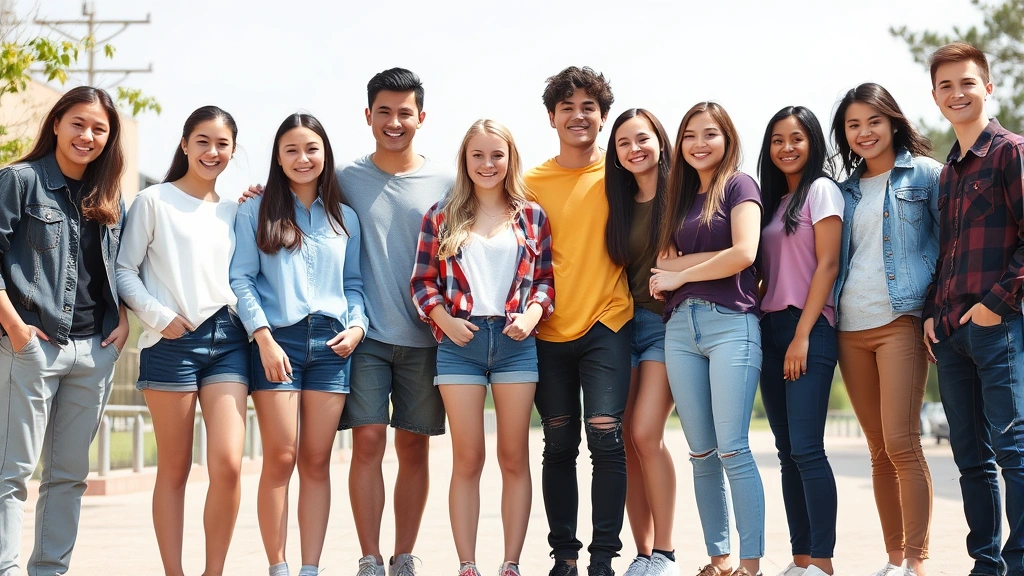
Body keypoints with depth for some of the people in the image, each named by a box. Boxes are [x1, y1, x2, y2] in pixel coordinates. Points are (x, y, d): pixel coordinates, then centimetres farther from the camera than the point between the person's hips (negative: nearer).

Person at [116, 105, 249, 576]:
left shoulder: (232, 211, 17)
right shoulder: (154, 201, 3)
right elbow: (124, 270, 0)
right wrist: (159, 316, -12)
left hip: (227, 338, 3)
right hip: (171, 342, -3)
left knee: (228, 463, -10)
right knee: (175, 469, 0)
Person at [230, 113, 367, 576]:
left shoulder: (345, 218, 15)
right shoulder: (256, 212, 5)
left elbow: (353, 284, 16)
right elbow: (241, 279, -1)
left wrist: (357, 325, -3)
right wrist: (264, 338, -11)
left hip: (331, 344, 3)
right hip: (277, 339, -3)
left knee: (317, 461, 2)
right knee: (280, 458, -7)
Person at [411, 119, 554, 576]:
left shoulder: (531, 216, 9)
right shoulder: (441, 216, 7)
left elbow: (545, 278, 9)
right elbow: (422, 281, 5)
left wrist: (532, 314, -8)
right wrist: (445, 319, -10)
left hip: (515, 342, 1)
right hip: (459, 342, -1)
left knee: (514, 457, 3)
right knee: (467, 459, 0)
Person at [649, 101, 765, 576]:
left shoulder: (739, 185, 3)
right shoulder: (681, 198, 20)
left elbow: (744, 253, -11)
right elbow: (664, 264, 9)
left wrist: (681, 275, -2)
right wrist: (700, 263, -6)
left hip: (731, 323, -6)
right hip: (681, 328, 6)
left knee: (732, 450, -11)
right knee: (701, 452, 4)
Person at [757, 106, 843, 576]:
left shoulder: (821, 189, -2)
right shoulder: (773, 200, 19)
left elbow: (827, 264, -9)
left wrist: (802, 336, -15)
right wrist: (754, 327, 5)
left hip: (809, 329, -7)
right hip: (770, 329, 7)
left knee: (806, 449, -13)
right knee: (787, 453, 5)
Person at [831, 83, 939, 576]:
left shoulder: (924, 174, 3)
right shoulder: (848, 190, 18)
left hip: (899, 322, -5)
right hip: (850, 328, 6)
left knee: (901, 443, -14)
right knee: (880, 450, 7)